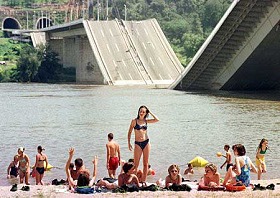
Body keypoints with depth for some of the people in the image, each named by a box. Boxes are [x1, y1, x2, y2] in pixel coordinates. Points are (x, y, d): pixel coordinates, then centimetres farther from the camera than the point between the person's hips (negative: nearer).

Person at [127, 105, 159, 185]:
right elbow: (129, 132, 3)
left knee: (145, 163, 4)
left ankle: (143, 180, 10)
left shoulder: (146, 121, 8)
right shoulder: (134, 121, 0)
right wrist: (129, 143, -2)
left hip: (146, 142, 3)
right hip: (138, 143, -3)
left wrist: (150, 112, 5)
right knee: (136, 164, -3)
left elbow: (157, 120, 3)